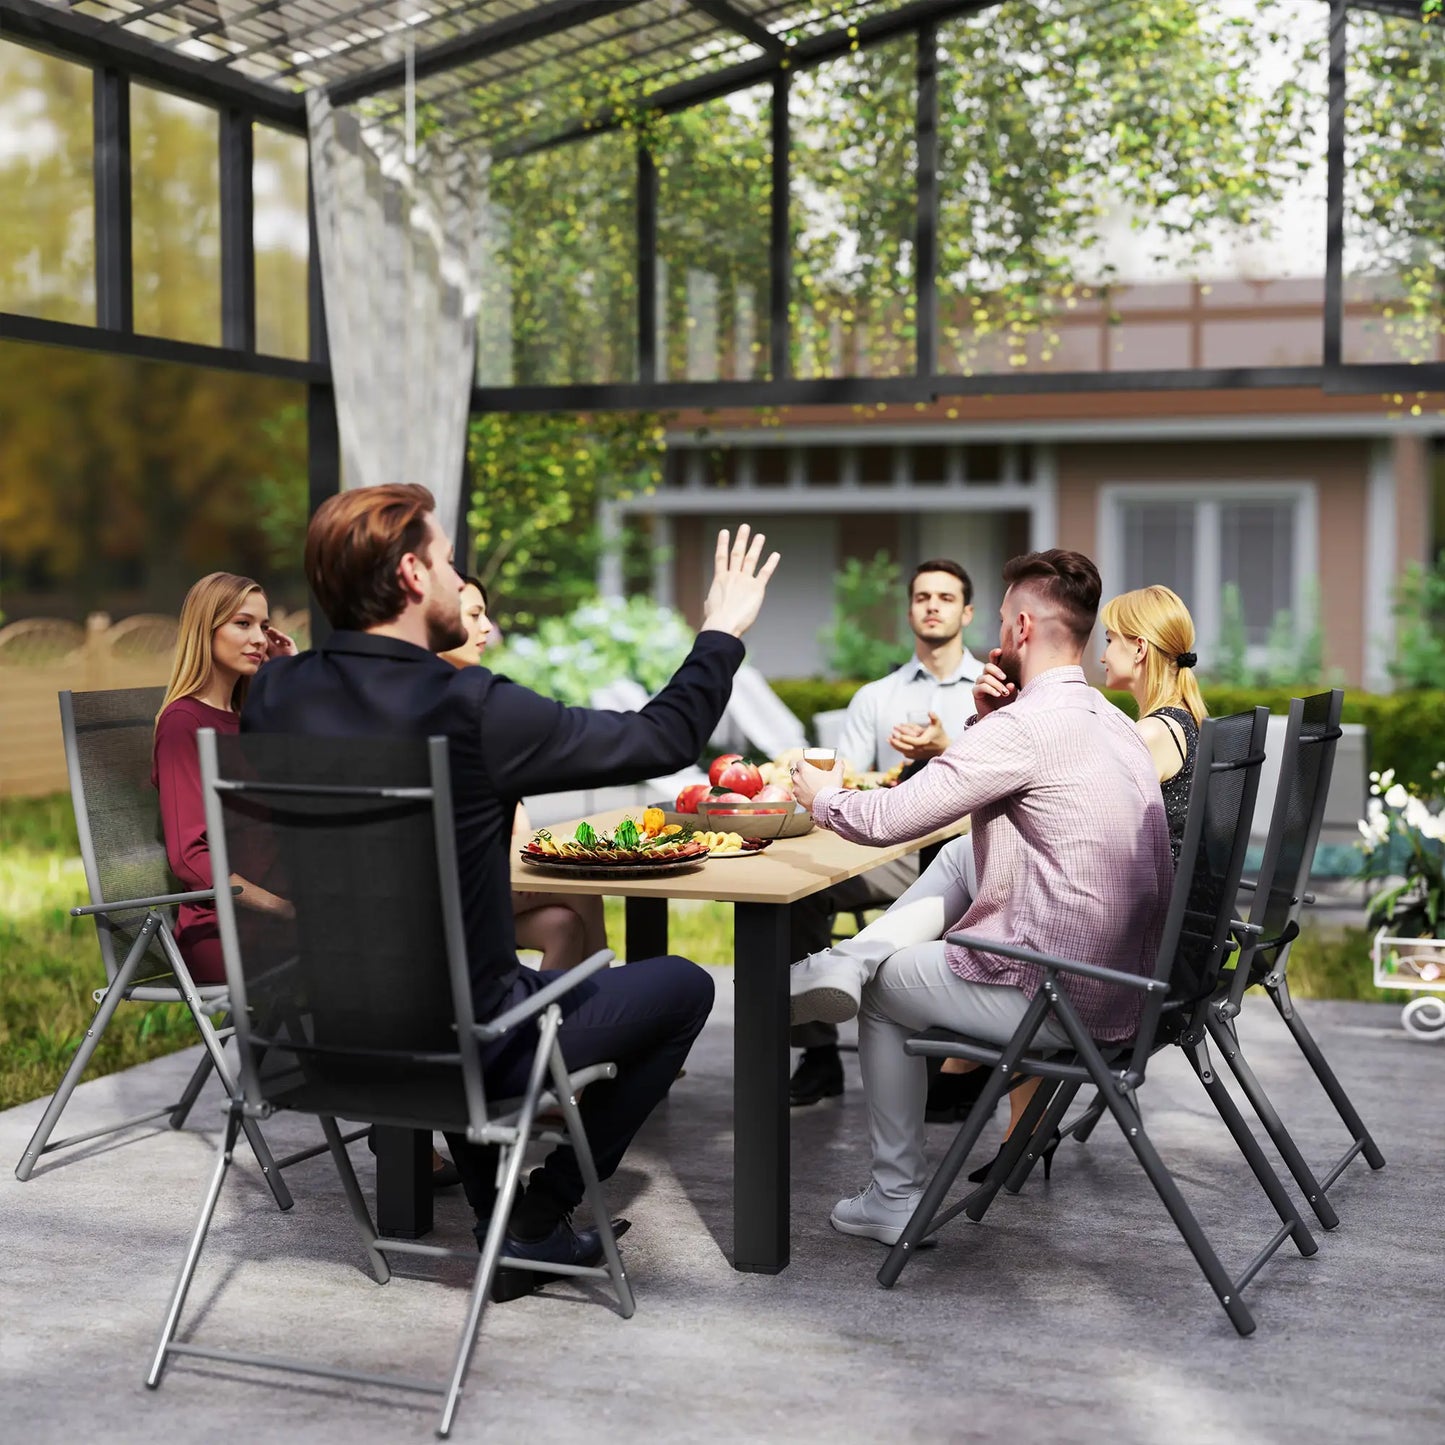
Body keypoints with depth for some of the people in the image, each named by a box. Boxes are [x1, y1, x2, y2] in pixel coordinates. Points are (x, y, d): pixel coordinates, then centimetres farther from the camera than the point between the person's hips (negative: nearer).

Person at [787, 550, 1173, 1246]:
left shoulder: (1031, 724, -19)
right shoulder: (1112, 720, 11)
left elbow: (887, 819, -17)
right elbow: (981, 787, 21)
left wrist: (823, 797, 4)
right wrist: (985, 721, 4)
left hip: (1059, 1002, -8)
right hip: (1127, 981, 8)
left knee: (884, 989, 18)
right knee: (966, 846, 19)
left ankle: (895, 1197, 27)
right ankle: (849, 959, 14)